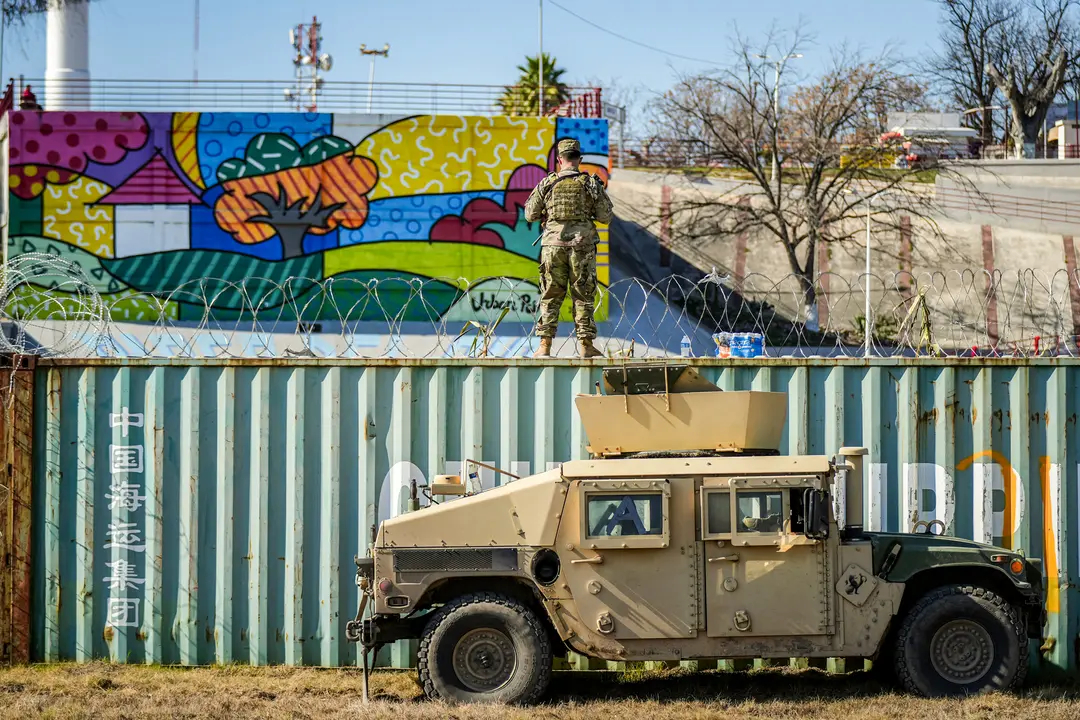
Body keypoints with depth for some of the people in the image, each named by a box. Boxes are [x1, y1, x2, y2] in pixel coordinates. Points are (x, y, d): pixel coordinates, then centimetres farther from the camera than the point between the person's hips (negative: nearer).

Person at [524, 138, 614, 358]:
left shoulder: (547, 184, 1)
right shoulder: (591, 183, -1)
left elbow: (531, 215, 7)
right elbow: (605, 217, 1)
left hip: (553, 244, 1)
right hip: (582, 245, -1)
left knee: (550, 297, 6)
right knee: (583, 297, 6)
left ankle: (545, 345, 2)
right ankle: (585, 344, 6)